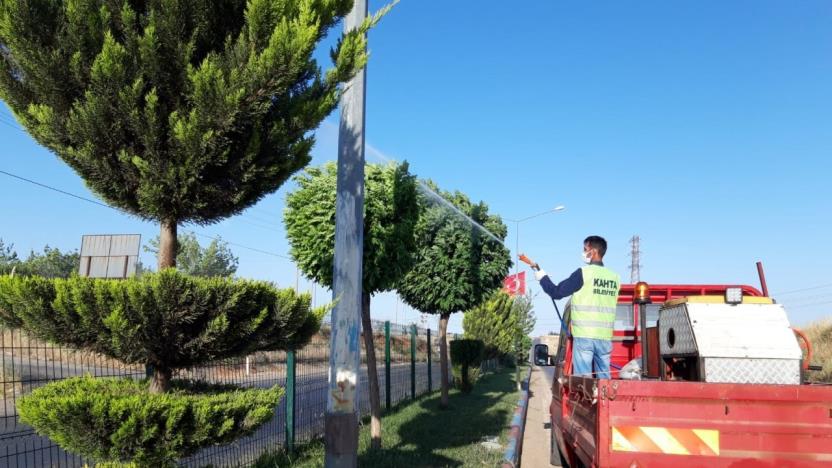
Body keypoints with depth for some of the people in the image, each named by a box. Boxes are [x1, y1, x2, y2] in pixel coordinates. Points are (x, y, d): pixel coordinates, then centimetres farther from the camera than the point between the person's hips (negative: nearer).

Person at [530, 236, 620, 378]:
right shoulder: (615, 277, 7)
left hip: (584, 336, -5)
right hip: (605, 337, 5)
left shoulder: (584, 273, -8)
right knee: (604, 380, 9)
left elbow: (557, 292, -4)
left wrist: (541, 276, 11)